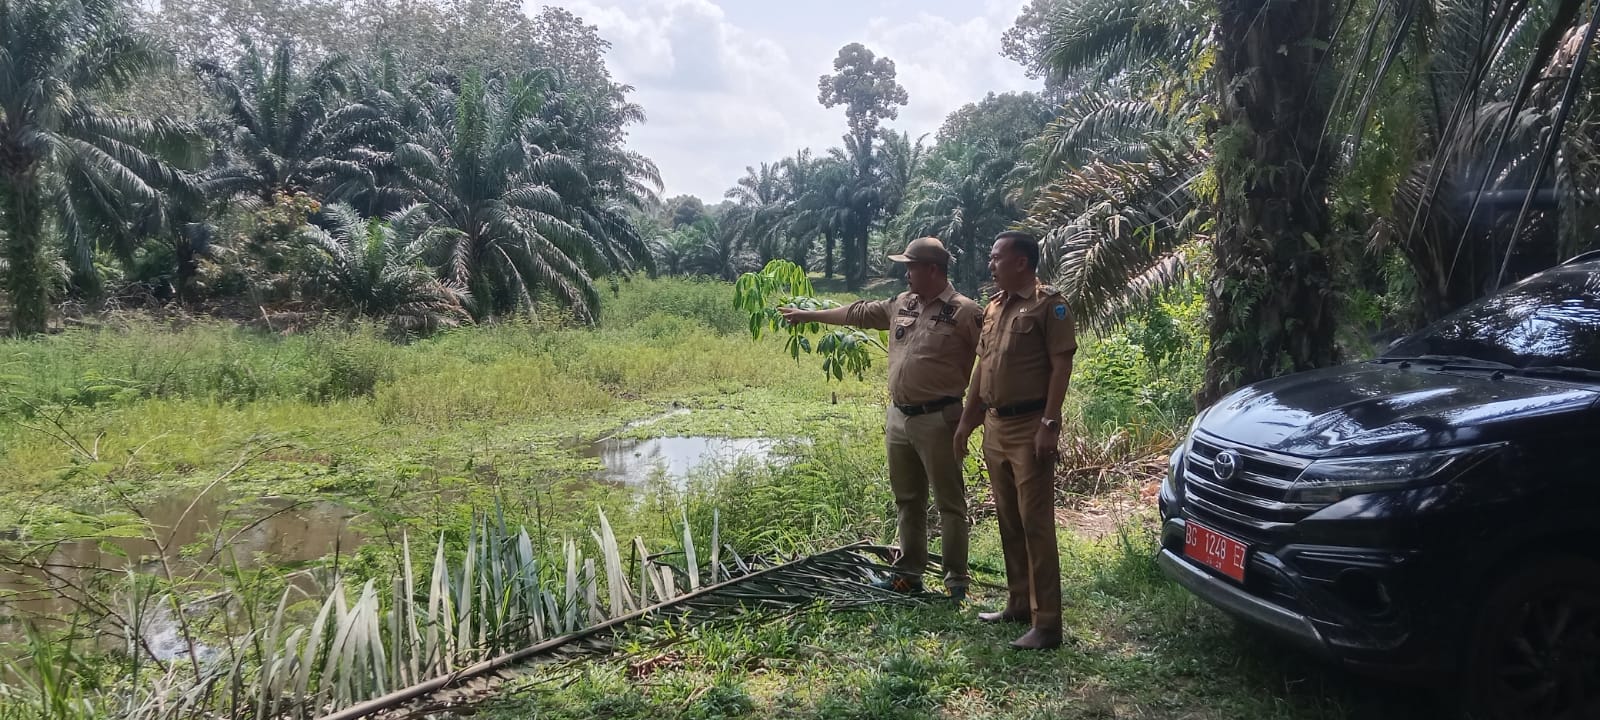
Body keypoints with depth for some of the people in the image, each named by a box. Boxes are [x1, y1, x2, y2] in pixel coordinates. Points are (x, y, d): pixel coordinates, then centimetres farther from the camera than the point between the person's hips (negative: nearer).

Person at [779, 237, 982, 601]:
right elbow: (857, 312, 21)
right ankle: (909, 572, 25)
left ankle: (956, 580, 10)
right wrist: (808, 315, 27)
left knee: (949, 503, 2)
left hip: (937, 420, -7)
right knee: (907, 499, 15)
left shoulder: (964, 312, -11)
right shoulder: (901, 304, 11)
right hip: (898, 417, 8)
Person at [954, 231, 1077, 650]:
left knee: (1035, 523, -7)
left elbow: (1061, 365, -14)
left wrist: (1049, 424, -20)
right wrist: (966, 422, 18)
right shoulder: (994, 307, 15)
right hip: (995, 426, 8)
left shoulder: (1048, 304, -8)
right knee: (1009, 521, 14)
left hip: (1029, 428, -8)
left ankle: (1047, 623, -2)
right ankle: (1019, 604, 26)